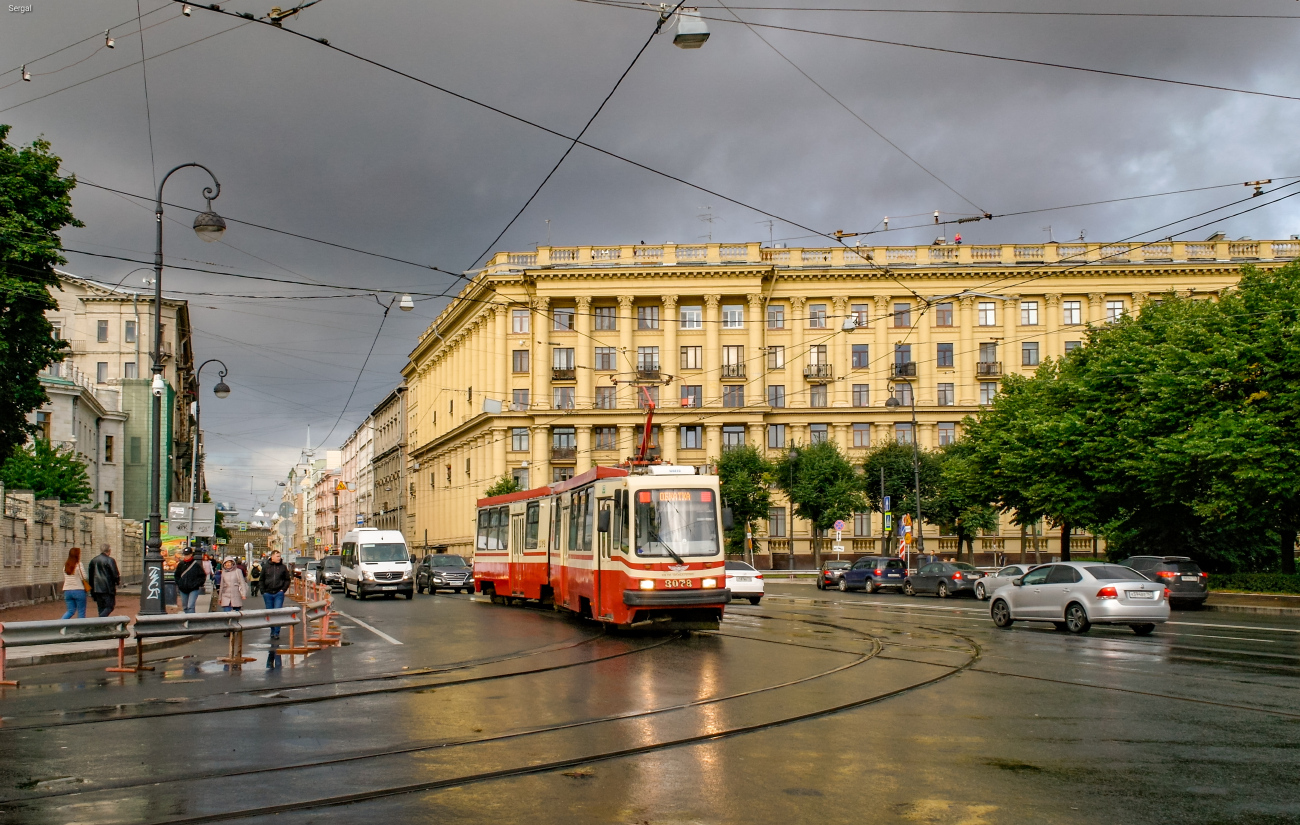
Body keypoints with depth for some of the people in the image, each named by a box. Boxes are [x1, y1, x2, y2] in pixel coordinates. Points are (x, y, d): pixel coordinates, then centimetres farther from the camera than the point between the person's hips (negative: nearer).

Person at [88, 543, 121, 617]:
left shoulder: (93, 560, 12)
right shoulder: (110, 560, -10)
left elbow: (90, 575, 16)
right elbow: (115, 574, -12)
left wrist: (92, 591, 21)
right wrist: (118, 581, 11)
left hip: (96, 589, 7)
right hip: (108, 588, -7)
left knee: (101, 608, 13)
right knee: (110, 607, -3)